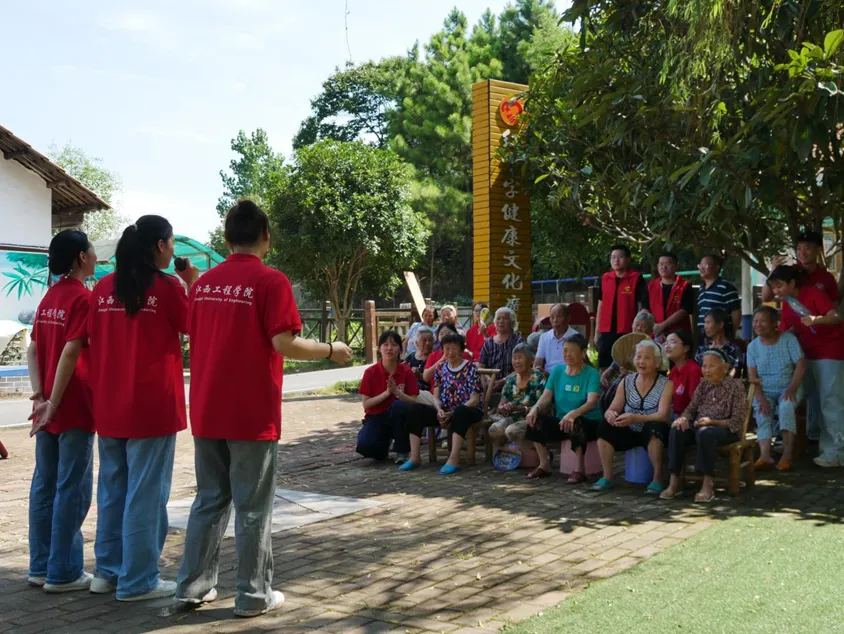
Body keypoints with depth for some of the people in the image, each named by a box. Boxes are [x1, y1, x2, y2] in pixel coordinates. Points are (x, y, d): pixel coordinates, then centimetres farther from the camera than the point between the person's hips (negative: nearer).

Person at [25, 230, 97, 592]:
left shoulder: (49, 298, 12)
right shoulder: (84, 298, -12)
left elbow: (33, 350, 8)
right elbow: (70, 353, -19)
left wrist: (39, 395, 0)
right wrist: (54, 403, -16)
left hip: (49, 408, 8)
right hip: (74, 408, -8)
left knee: (44, 485, 12)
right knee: (72, 489, -1)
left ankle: (41, 567, 20)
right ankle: (62, 573, 4)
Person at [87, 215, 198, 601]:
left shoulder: (103, 288, 6)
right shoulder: (166, 286, -10)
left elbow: (93, 339, 13)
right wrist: (191, 286, 7)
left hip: (109, 407, 6)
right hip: (152, 406, -6)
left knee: (112, 489, 15)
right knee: (145, 493, 1)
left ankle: (108, 571, 23)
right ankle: (138, 580, 6)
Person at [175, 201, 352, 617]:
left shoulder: (204, 283, 8)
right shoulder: (270, 281, -11)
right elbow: (283, 344, -17)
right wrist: (331, 351, -3)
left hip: (206, 413, 6)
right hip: (252, 414, -6)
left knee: (210, 499, 16)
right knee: (253, 506, 3)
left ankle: (193, 585, 21)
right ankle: (254, 595, 12)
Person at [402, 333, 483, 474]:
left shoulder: (470, 369, -4)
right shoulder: (441, 368, 10)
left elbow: (474, 400, -12)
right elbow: (436, 397, 8)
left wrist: (452, 413, -21)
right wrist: (439, 411, -15)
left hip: (467, 411, -5)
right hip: (445, 411, 5)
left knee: (460, 412, -41)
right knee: (416, 409, -16)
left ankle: (454, 459, -43)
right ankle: (415, 457, -20)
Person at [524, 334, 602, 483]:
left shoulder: (591, 374, -9)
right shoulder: (557, 371, 7)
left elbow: (591, 402, -23)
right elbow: (546, 397, 0)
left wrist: (573, 413, -43)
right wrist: (535, 408, -24)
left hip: (588, 422, -5)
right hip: (561, 420, 5)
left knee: (574, 423, -38)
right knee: (536, 419, -21)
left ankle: (580, 469, -21)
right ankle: (544, 465, -8)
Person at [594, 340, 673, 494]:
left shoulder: (666, 384, -8)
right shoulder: (626, 381, 4)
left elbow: (662, 415, -21)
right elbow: (612, 409, 1)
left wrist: (635, 418, -38)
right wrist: (610, 414, -26)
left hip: (653, 434, -4)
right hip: (630, 432, 4)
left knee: (653, 427, -37)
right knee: (605, 425, -23)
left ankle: (658, 478, -23)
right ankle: (607, 477, -14)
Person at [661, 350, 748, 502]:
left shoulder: (735, 386, -5)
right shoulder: (703, 384, 11)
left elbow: (738, 421, -11)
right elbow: (691, 408, 11)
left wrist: (712, 422, -24)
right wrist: (684, 418, -13)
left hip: (726, 430, -5)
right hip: (699, 426, 5)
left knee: (705, 432, -38)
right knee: (677, 430, -26)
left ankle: (708, 483, -29)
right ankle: (675, 479, -22)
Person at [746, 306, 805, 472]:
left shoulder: (789, 339, -5)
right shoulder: (753, 346, 2)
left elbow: (801, 366, -9)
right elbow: (752, 376, -3)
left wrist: (792, 389, -22)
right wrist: (760, 397, -18)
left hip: (788, 388, -2)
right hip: (765, 391, 2)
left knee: (786, 407, -33)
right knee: (762, 413, -26)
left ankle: (787, 455, -33)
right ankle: (765, 455, -41)